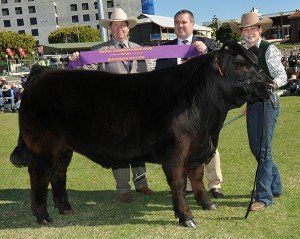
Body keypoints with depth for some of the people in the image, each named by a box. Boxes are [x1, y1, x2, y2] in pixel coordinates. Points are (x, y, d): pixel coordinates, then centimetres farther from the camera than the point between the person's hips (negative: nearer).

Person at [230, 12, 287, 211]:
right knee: (255, 148, 13)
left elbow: (282, 76, -12)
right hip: (251, 103, 7)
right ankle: (275, 186, 32)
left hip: (267, 103, -7)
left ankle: (264, 196, 3)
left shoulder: (269, 49, -8)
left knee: (263, 149, -6)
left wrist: (272, 84, -30)